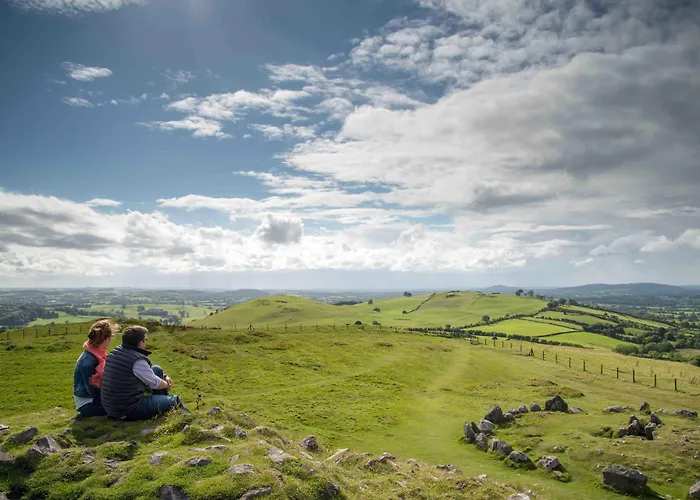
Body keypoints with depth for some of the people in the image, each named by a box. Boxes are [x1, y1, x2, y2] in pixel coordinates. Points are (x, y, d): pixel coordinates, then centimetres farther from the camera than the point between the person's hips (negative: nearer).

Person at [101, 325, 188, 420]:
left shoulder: (114, 353, 3)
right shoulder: (138, 360, -25)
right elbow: (155, 383, -10)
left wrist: (164, 377, 14)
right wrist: (167, 385, 12)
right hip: (130, 412, -9)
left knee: (157, 370, 16)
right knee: (174, 400, 1)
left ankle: (164, 402, 31)